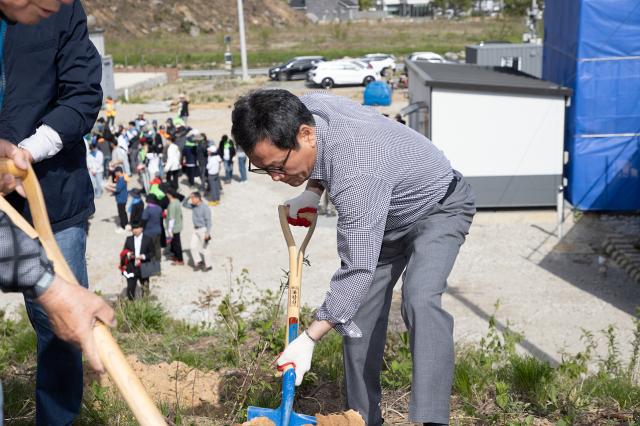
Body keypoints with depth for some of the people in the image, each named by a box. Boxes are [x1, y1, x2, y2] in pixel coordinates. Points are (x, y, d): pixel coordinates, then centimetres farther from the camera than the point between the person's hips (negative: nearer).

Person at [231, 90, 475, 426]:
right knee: (358, 313, 2)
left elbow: (358, 269, -40)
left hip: (439, 207, -8)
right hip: (387, 215, 8)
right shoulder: (305, 108, -19)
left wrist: (309, 339, -38)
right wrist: (312, 191, -9)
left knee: (420, 301, -32)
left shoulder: (358, 174, -43)